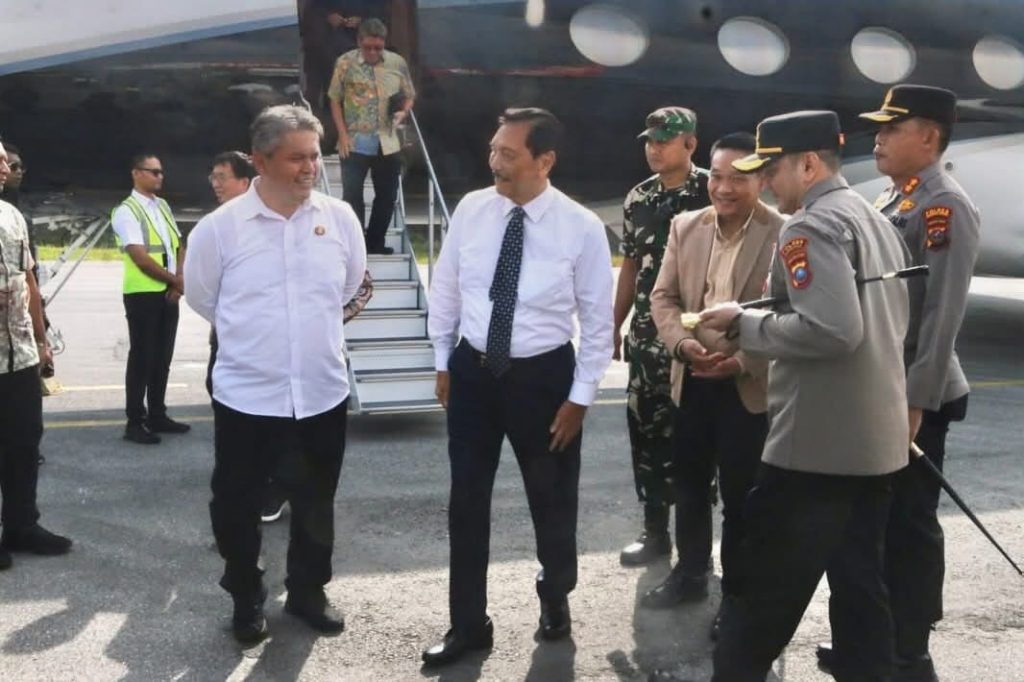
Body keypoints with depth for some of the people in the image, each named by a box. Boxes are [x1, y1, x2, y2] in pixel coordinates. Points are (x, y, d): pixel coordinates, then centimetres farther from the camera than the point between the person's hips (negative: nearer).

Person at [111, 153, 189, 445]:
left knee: (163, 356, 12)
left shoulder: (163, 206, 13)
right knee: (142, 357, -2)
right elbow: (141, 258, -17)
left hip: (168, 293, 7)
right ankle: (135, 422, 7)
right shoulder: (126, 211, -10)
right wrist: (176, 279, -11)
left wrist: (178, 281, -4)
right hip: (142, 294, -7)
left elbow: (178, 246, 12)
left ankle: (157, 415, 23)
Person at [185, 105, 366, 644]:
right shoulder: (219, 228, -11)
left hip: (323, 393, 2)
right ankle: (246, 599, 34)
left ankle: (308, 592, 39)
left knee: (316, 504, 18)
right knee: (237, 505, 11)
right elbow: (201, 296, 6)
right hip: (246, 396, -2)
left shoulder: (339, 218, -4)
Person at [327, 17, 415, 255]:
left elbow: (409, 96, 12)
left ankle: (376, 243, 25)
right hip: (355, 143, -3)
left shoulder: (397, 63, 2)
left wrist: (402, 112, -10)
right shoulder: (345, 63, -3)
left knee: (387, 196, 10)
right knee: (352, 195, -2)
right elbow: (335, 101, 1)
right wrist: (342, 134, -8)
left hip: (388, 143, 3)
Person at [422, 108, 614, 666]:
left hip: (543, 376, -2)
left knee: (552, 500, 15)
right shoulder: (471, 209, -5)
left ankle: (555, 600, 44)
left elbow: (598, 318, -7)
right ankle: (468, 624, 27)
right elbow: (445, 288, 5)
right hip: (472, 371, 2)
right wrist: (443, 361, 8)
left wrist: (581, 395, -7)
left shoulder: (582, 228, -13)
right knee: (467, 501, 10)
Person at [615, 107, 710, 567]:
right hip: (647, 335, 5)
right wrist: (615, 327, 14)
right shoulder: (637, 199, 8)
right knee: (646, 428, 9)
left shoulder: (712, 193, -7)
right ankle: (655, 530, 23)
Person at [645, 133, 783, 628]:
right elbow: (663, 296, 4)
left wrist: (744, 362, -23)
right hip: (692, 380, 5)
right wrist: (682, 342, -14)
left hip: (750, 385, -5)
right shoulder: (686, 226, 4)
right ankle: (689, 574, 37)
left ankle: (737, 594, 25)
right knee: (689, 484, 18)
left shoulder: (785, 235, -12)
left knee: (740, 496, 7)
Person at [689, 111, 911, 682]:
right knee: (862, 586, 15)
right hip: (878, 440, 9)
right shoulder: (878, 221, 15)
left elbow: (833, 329, -26)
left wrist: (745, 325, -13)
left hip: (815, 443, -9)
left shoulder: (810, 227, -14)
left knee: (763, 591, 2)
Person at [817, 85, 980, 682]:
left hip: (914, 398, -9)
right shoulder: (891, 200, 13)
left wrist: (916, 402, -21)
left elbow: (943, 313, -20)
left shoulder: (947, 206, -15)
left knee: (909, 528, 1)